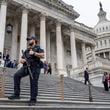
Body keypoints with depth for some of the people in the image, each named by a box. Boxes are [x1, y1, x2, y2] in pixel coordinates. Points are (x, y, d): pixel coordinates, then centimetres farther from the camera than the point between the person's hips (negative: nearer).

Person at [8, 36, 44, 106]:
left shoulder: (38, 48, 8)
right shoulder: (26, 50, 25)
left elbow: (42, 55, -9)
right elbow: (21, 60, 23)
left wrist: (34, 53, -17)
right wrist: (22, 60, -1)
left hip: (35, 67, -5)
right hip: (26, 67, 5)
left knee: (33, 83, -5)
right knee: (17, 75, -14)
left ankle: (33, 100, 5)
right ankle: (16, 94, -8)